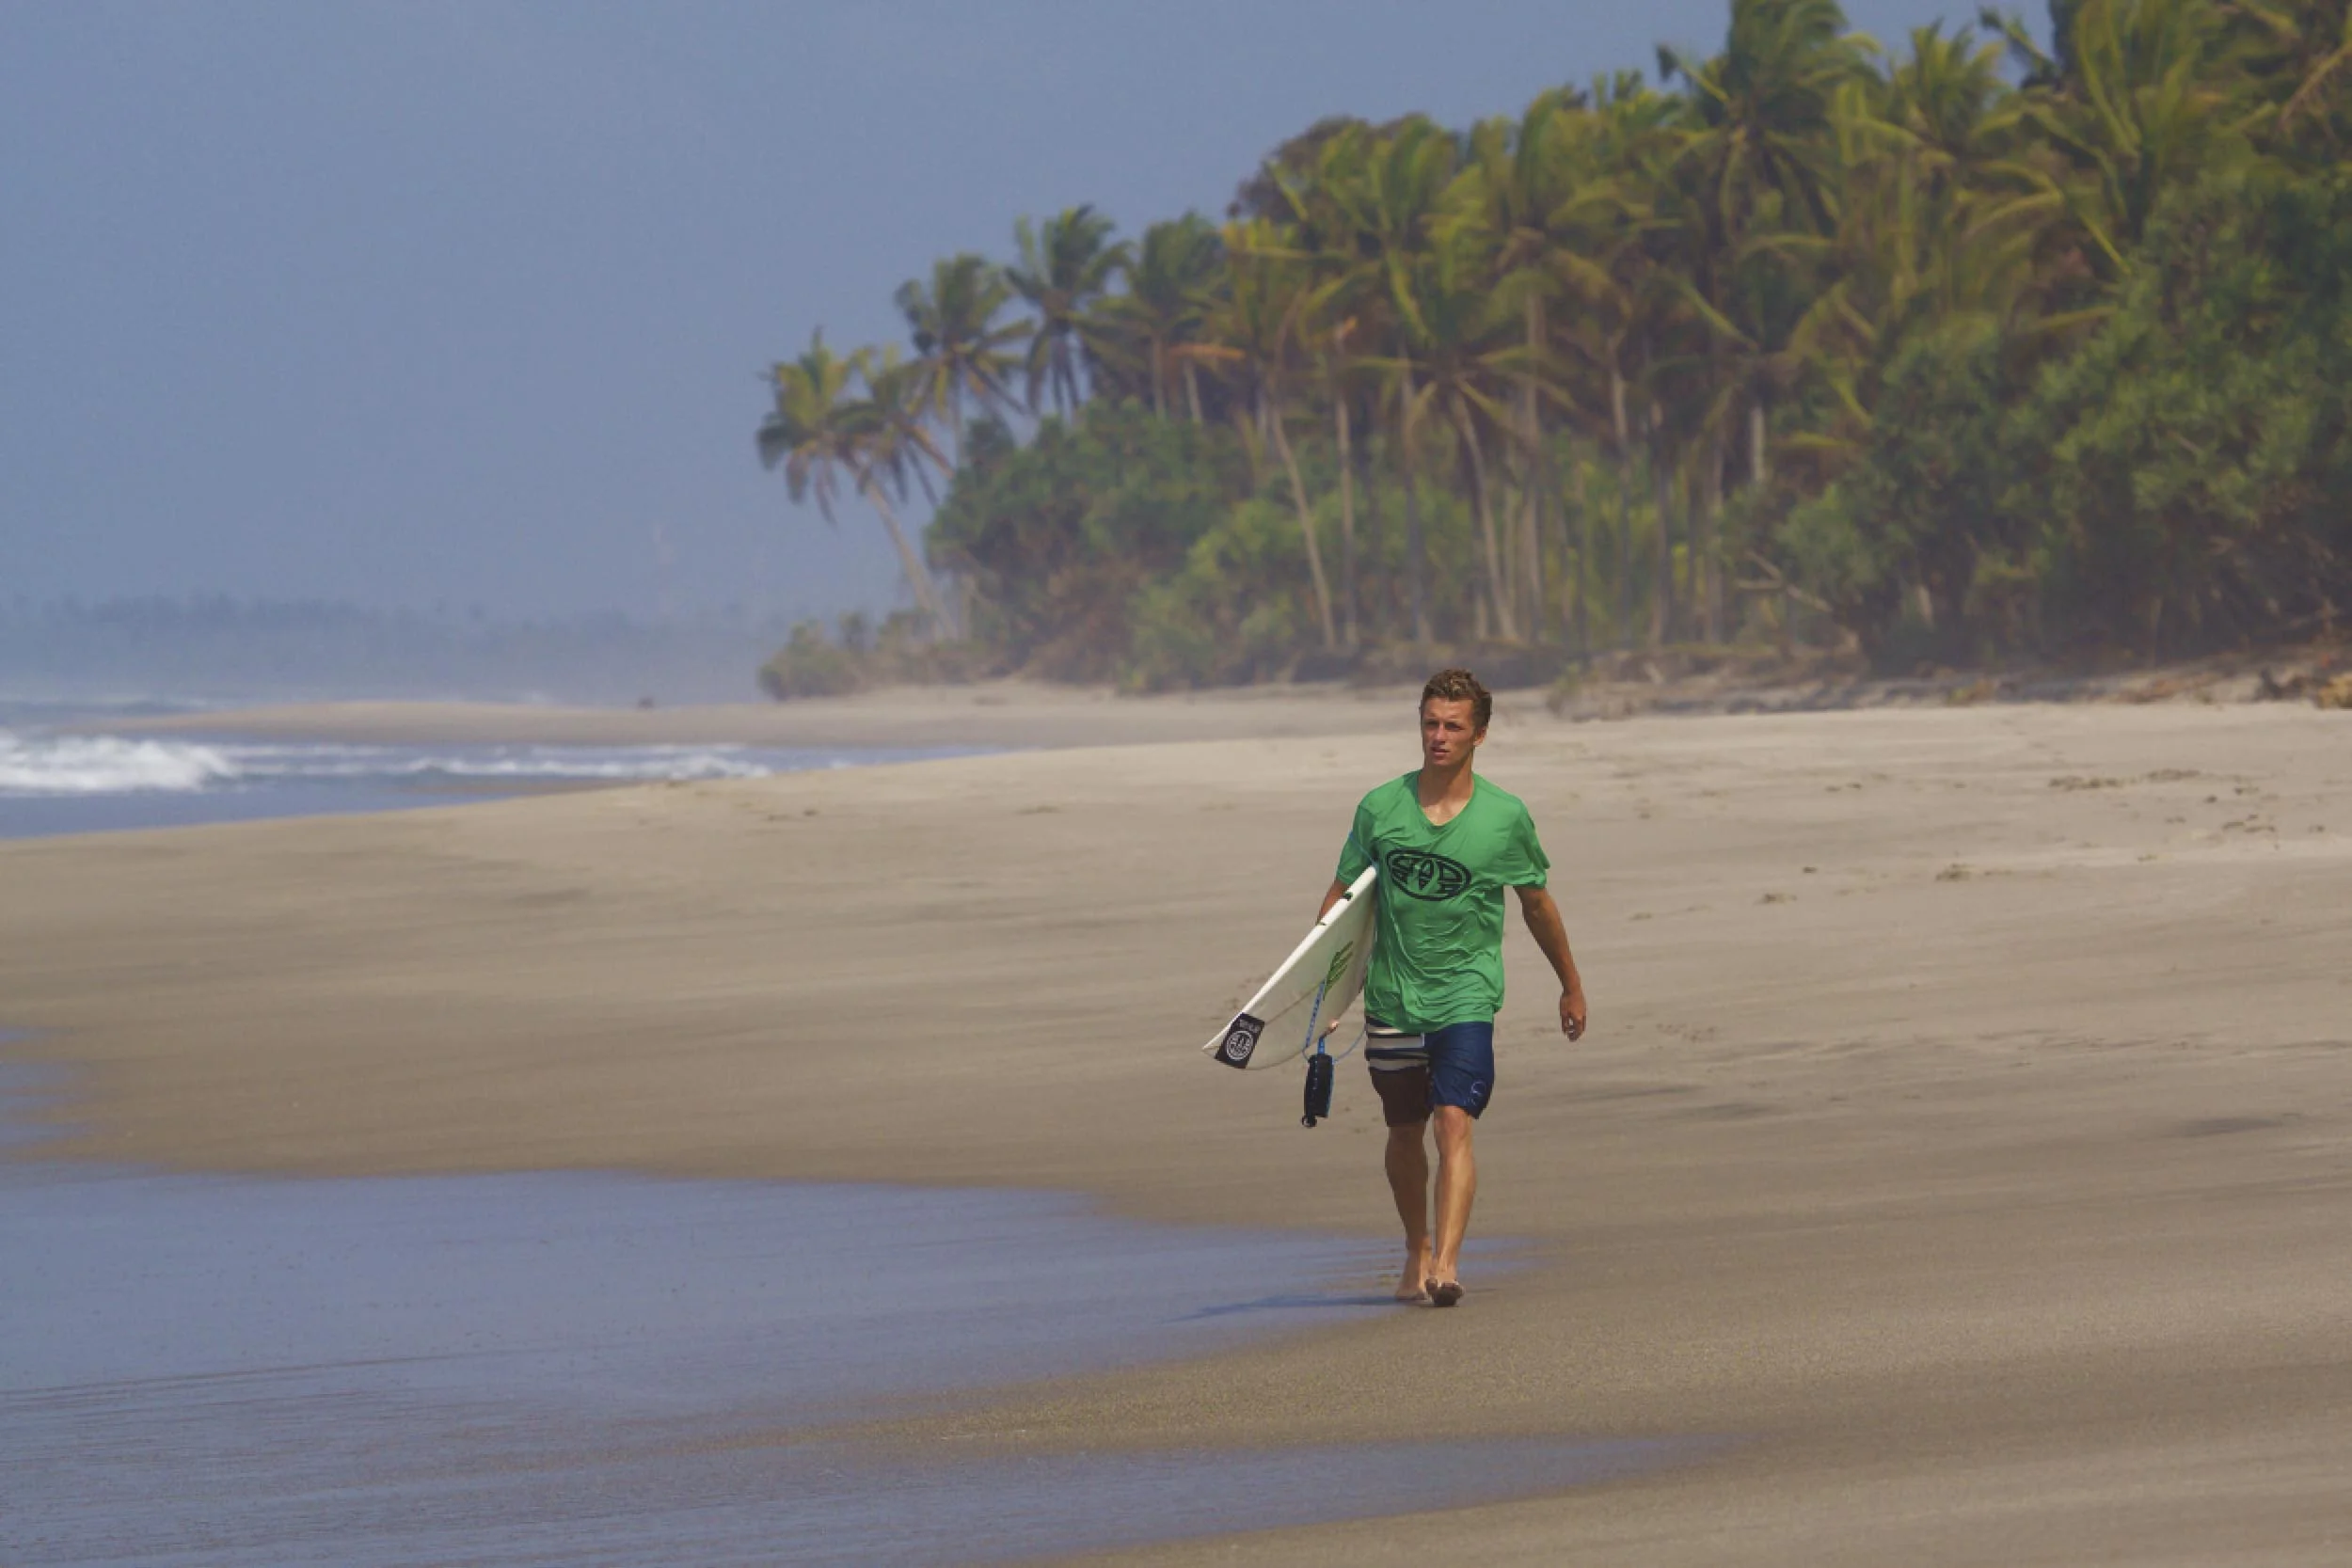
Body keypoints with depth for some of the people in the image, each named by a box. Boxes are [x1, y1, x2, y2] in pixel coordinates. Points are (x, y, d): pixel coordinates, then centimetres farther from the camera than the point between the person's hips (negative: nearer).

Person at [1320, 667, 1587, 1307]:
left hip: (1467, 994, -3)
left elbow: (1536, 904, 9)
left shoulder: (1505, 817, -4)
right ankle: (1417, 1248, 35)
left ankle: (1447, 1264, -27)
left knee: (1454, 1122, -18)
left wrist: (1571, 987, 18)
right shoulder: (1380, 808, -1)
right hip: (1392, 993, 3)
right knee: (1405, 1132, 13)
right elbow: (1343, 895, 7)